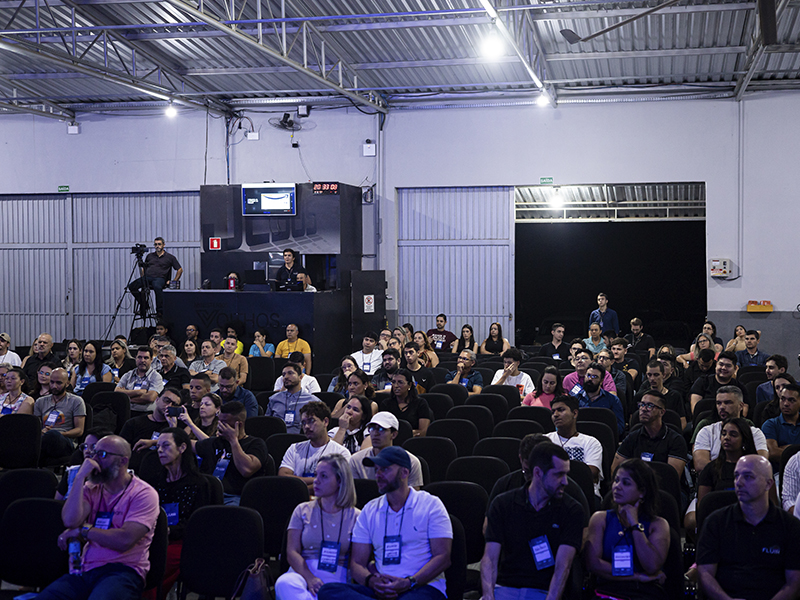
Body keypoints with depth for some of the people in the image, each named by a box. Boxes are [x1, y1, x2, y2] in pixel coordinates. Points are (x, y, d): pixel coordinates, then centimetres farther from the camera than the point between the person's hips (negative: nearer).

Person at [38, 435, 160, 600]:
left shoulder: (144, 493, -3)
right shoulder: (92, 488, 16)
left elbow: (124, 540, -16)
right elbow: (70, 521, -3)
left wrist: (82, 530, -4)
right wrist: (80, 478, -4)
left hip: (122, 570, -5)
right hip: (86, 568, 5)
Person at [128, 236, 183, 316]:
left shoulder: (170, 257, 11)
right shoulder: (149, 256, 22)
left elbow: (180, 270, 11)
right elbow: (144, 268, 29)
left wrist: (174, 281, 1)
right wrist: (143, 279, 12)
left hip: (160, 278, -4)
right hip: (147, 277, 4)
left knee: (157, 287, -42)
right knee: (132, 286, -23)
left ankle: (160, 311, -33)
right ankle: (144, 305, -2)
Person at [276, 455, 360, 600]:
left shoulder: (355, 516, 11)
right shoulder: (303, 510, 15)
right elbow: (292, 552, 6)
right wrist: (309, 578, -14)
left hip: (337, 578, -3)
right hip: (303, 573, 3)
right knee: (284, 583, -36)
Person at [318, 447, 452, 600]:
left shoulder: (430, 504, 7)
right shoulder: (369, 510, 18)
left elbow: (443, 557, -2)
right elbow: (356, 563, 13)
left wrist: (409, 582, -17)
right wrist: (372, 581, -11)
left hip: (423, 587, -6)